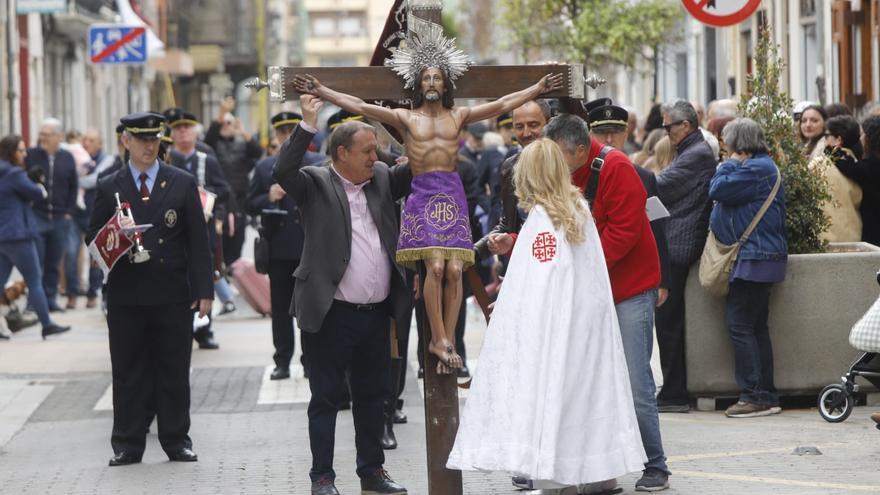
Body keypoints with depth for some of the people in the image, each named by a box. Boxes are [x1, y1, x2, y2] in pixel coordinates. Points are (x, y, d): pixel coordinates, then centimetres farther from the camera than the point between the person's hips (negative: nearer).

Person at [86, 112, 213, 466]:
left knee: (174, 371, 5)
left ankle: (177, 441, 13)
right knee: (128, 372, 3)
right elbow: (93, 238, 8)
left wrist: (204, 289, -3)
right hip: (126, 295, 0)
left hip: (173, 294, 0)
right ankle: (128, 444, 9)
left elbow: (198, 240, 4)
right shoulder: (109, 188, 6)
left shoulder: (183, 184, 6)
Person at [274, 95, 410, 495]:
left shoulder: (381, 179, 11)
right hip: (332, 313, -6)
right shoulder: (315, 184, -5)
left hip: (377, 312, 6)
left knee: (373, 395, 14)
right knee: (326, 397, 2)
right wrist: (308, 124, -26)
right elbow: (283, 172, -22)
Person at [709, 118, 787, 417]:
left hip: (754, 258, -11)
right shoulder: (762, 166, 19)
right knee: (756, 327, 12)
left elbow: (717, 191, -17)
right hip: (761, 257, 11)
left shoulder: (755, 169, -15)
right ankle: (766, 396, 14)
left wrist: (729, 165, -4)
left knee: (740, 326, -9)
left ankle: (754, 396, -10)